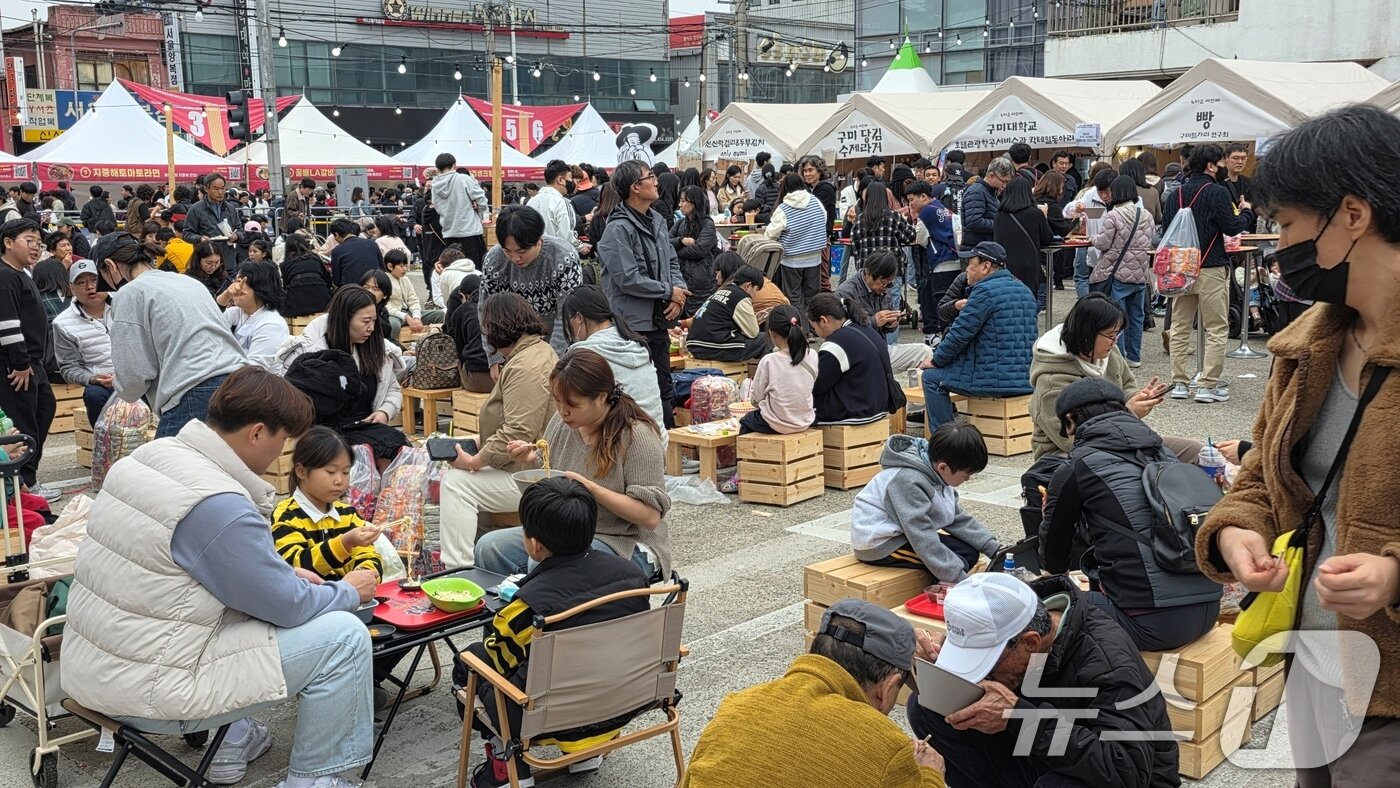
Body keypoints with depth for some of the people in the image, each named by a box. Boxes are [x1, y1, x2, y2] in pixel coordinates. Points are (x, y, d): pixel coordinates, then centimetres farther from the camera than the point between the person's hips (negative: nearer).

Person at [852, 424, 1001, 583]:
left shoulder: (937, 473, -3)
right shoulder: (910, 482, -30)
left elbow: (959, 519, 4)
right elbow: (924, 542, -31)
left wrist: (994, 549, -5)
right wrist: (962, 581, -29)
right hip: (879, 544, -9)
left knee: (970, 551, 3)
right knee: (961, 560, -16)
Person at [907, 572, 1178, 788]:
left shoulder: (1107, 662, -32)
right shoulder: (1007, 627, -13)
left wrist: (1017, 715, -44)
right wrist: (948, 674, -24)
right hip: (1043, 763, 6)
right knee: (925, 706, -12)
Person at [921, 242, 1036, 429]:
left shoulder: (986, 291, -14)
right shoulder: (1024, 290, 15)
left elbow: (960, 334, -12)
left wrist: (936, 361, 2)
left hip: (997, 382, -9)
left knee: (932, 377, 3)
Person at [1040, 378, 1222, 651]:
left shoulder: (1076, 469, -2)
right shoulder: (1163, 452, 15)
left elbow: (1053, 562, 11)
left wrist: (1053, 516, 32)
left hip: (1148, 622, -7)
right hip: (1207, 610, 7)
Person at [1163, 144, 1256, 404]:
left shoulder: (1176, 193, 5)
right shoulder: (1217, 192, -11)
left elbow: (1166, 226, 9)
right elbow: (1232, 227, -11)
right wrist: (1247, 212, 7)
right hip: (1211, 268, -5)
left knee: (1180, 328, 10)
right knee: (1217, 329, 3)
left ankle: (1179, 383, 12)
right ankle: (1208, 385, 1)